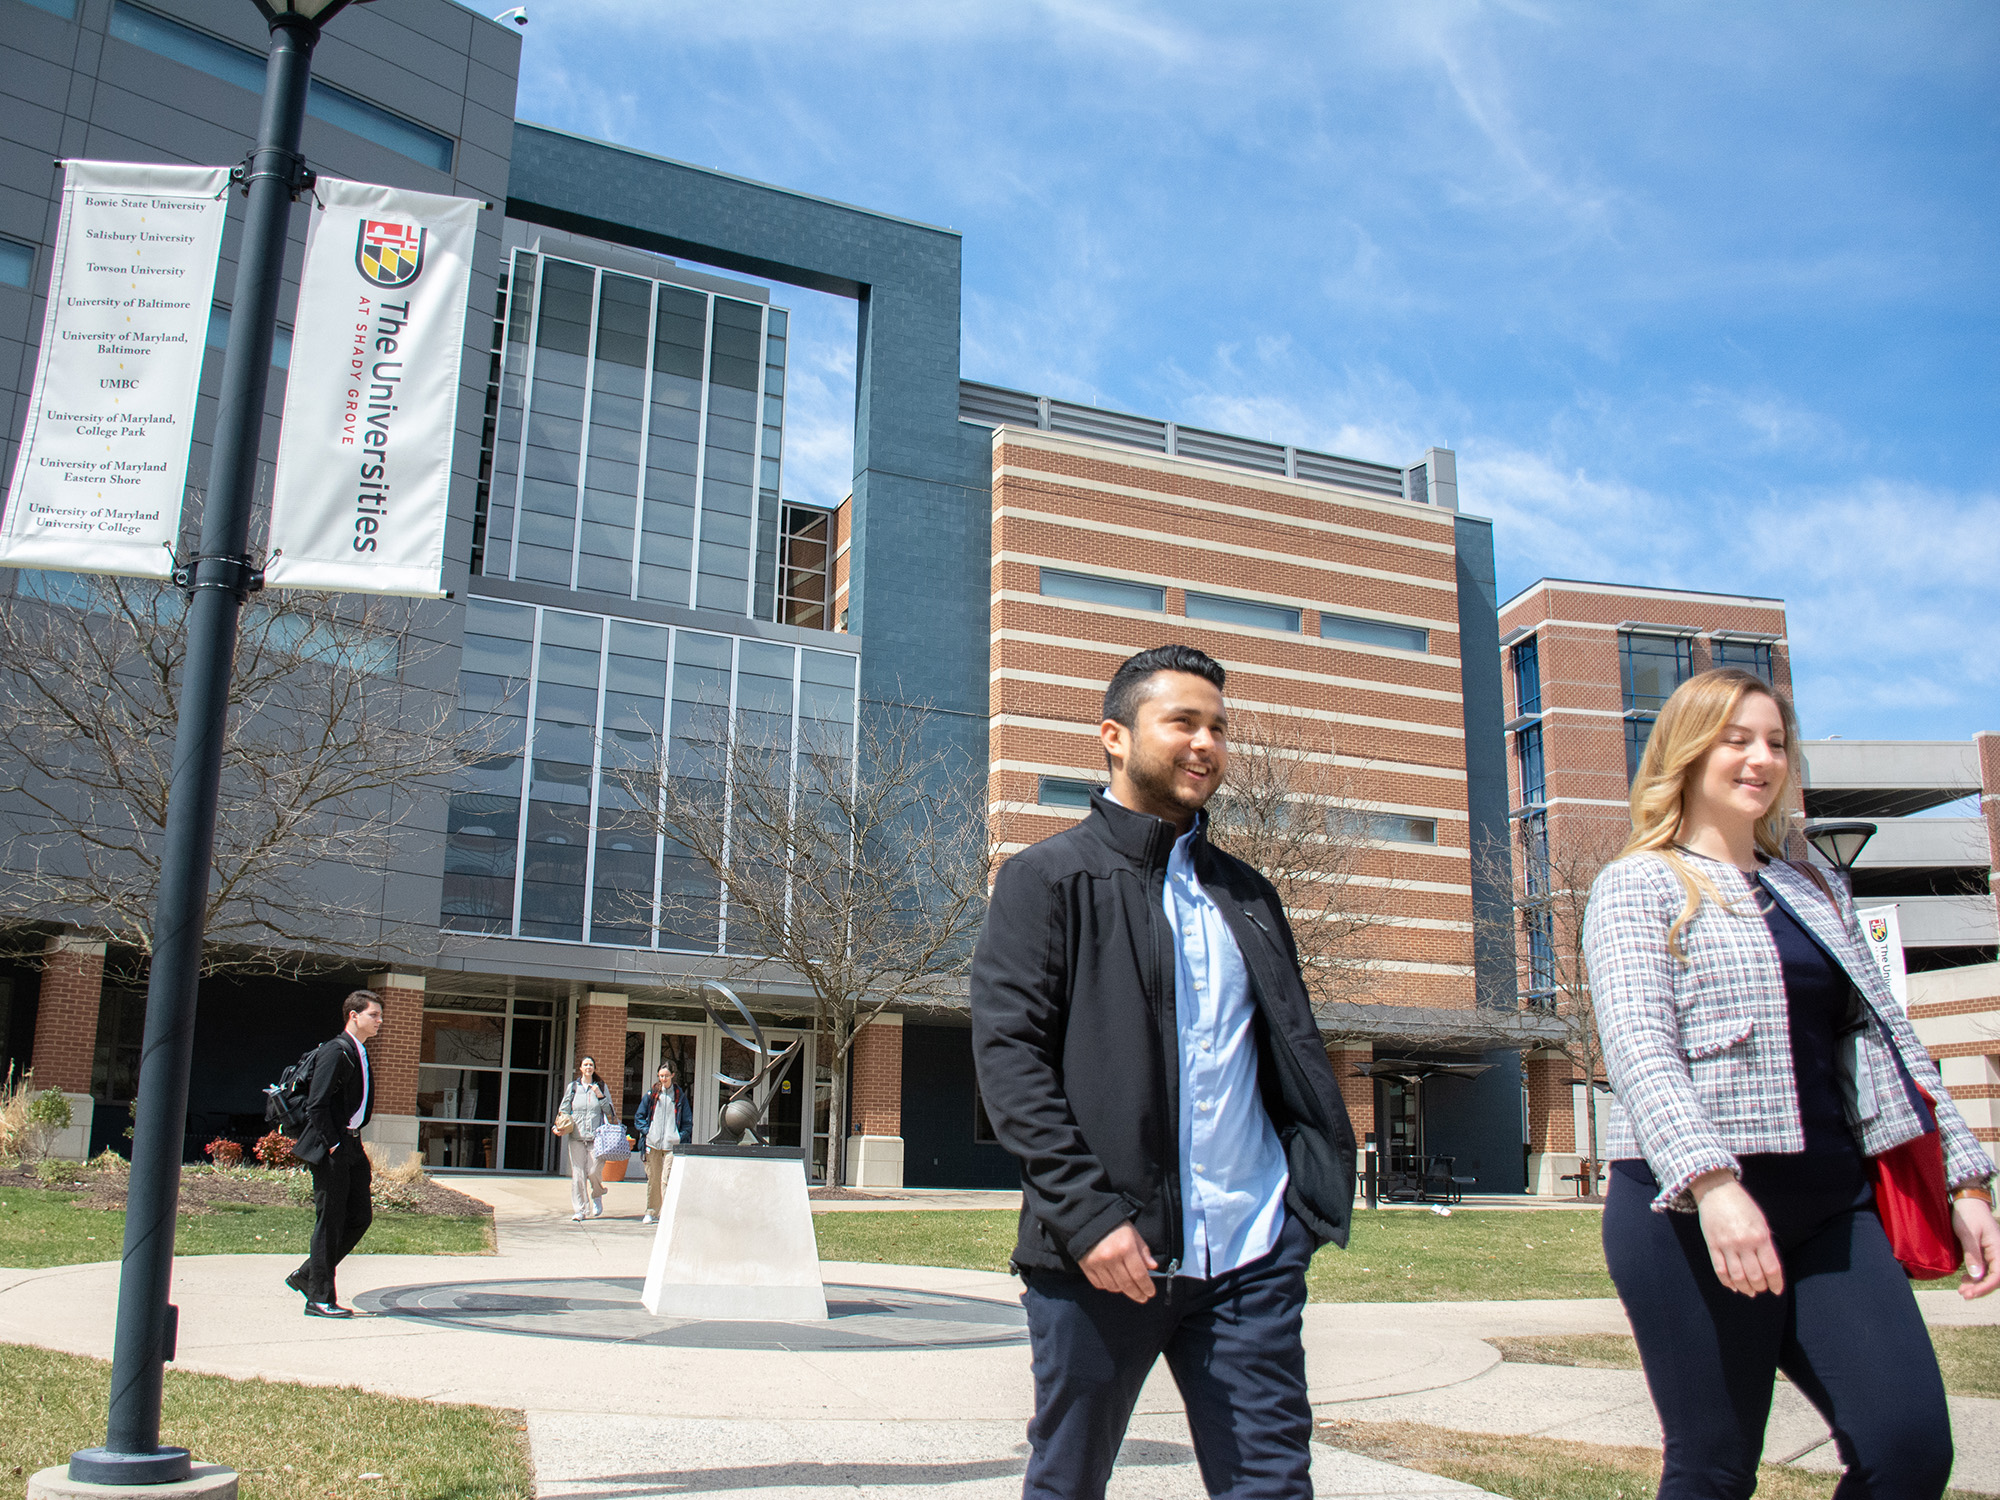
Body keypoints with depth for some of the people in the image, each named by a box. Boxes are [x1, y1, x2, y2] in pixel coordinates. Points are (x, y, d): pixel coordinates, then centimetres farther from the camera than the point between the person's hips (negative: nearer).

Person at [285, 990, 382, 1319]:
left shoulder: (359, 1053, 16)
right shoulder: (335, 1051, -14)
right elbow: (316, 1105, -18)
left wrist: (354, 1140, 14)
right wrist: (333, 1146, -17)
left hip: (351, 1147, 9)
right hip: (330, 1151, -9)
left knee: (360, 1216, 10)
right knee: (330, 1222, -3)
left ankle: (306, 1276, 21)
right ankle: (319, 1298, 6)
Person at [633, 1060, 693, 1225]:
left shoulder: (680, 1095, 9)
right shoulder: (651, 1094, 12)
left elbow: (688, 1121, 12)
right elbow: (638, 1116, 15)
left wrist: (681, 1136, -3)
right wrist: (646, 1131, 0)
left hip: (672, 1144, -2)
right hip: (653, 1143, 2)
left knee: (667, 1178, -11)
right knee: (653, 1178, 4)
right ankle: (651, 1212, 15)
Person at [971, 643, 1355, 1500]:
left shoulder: (1246, 892, 18)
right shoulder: (1048, 877, 0)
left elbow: (1294, 1048, 19)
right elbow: (1008, 1054, -9)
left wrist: (1320, 1188, 5)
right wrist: (1088, 1214, -17)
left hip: (1253, 1253, 4)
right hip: (1104, 1252, -4)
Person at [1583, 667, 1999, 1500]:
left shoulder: (1816, 892, 20)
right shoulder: (1639, 885, 0)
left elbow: (1888, 1039, 20)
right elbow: (1637, 1045, -14)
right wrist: (1711, 1181, -27)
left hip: (1832, 1205, 6)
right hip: (1695, 1211, -5)